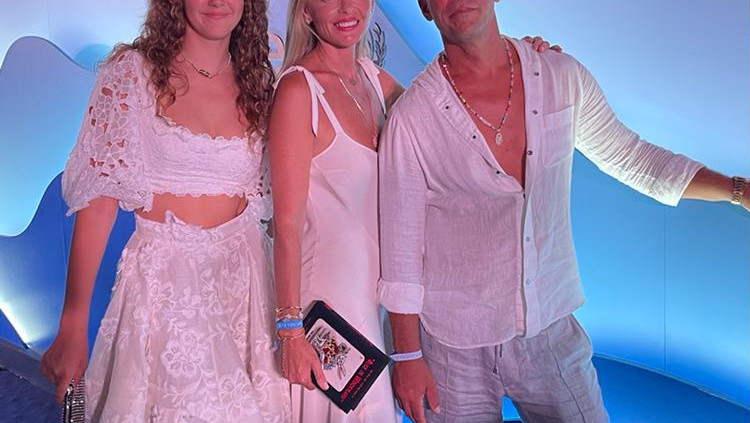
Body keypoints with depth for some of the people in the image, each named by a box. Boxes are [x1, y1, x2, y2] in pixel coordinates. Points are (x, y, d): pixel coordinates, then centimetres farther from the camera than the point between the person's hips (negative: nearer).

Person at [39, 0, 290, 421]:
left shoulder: (258, 83, 6)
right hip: (162, 279, -3)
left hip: (242, 278, 4)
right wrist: (73, 324, -11)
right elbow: (98, 200, -8)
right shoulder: (132, 71, -5)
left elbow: (264, 201, 9)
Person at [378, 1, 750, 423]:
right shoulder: (411, 116, -14)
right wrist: (407, 357, -5)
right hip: (455, 345, -3)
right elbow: (401, 249, -8)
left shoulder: (563, 77, -4)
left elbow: (628, 156, 10)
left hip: (552, 329, 3)